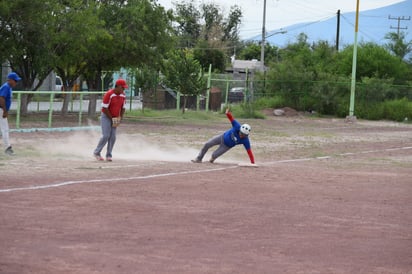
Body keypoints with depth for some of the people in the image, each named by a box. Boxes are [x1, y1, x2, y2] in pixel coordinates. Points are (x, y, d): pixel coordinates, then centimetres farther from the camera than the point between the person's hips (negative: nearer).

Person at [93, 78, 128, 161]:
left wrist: (119, 119, -2)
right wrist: (112, 119, -15)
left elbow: (123, 108, 10)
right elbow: (104, 108, -18)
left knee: (113, 137, -1)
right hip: (106, 117, -6)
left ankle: (108, 155, 7)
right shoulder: (109, 94, -20)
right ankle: (96, 152, 0)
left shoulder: (123, 95, 0)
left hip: (115, 118, 6)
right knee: (106, 135, -14)